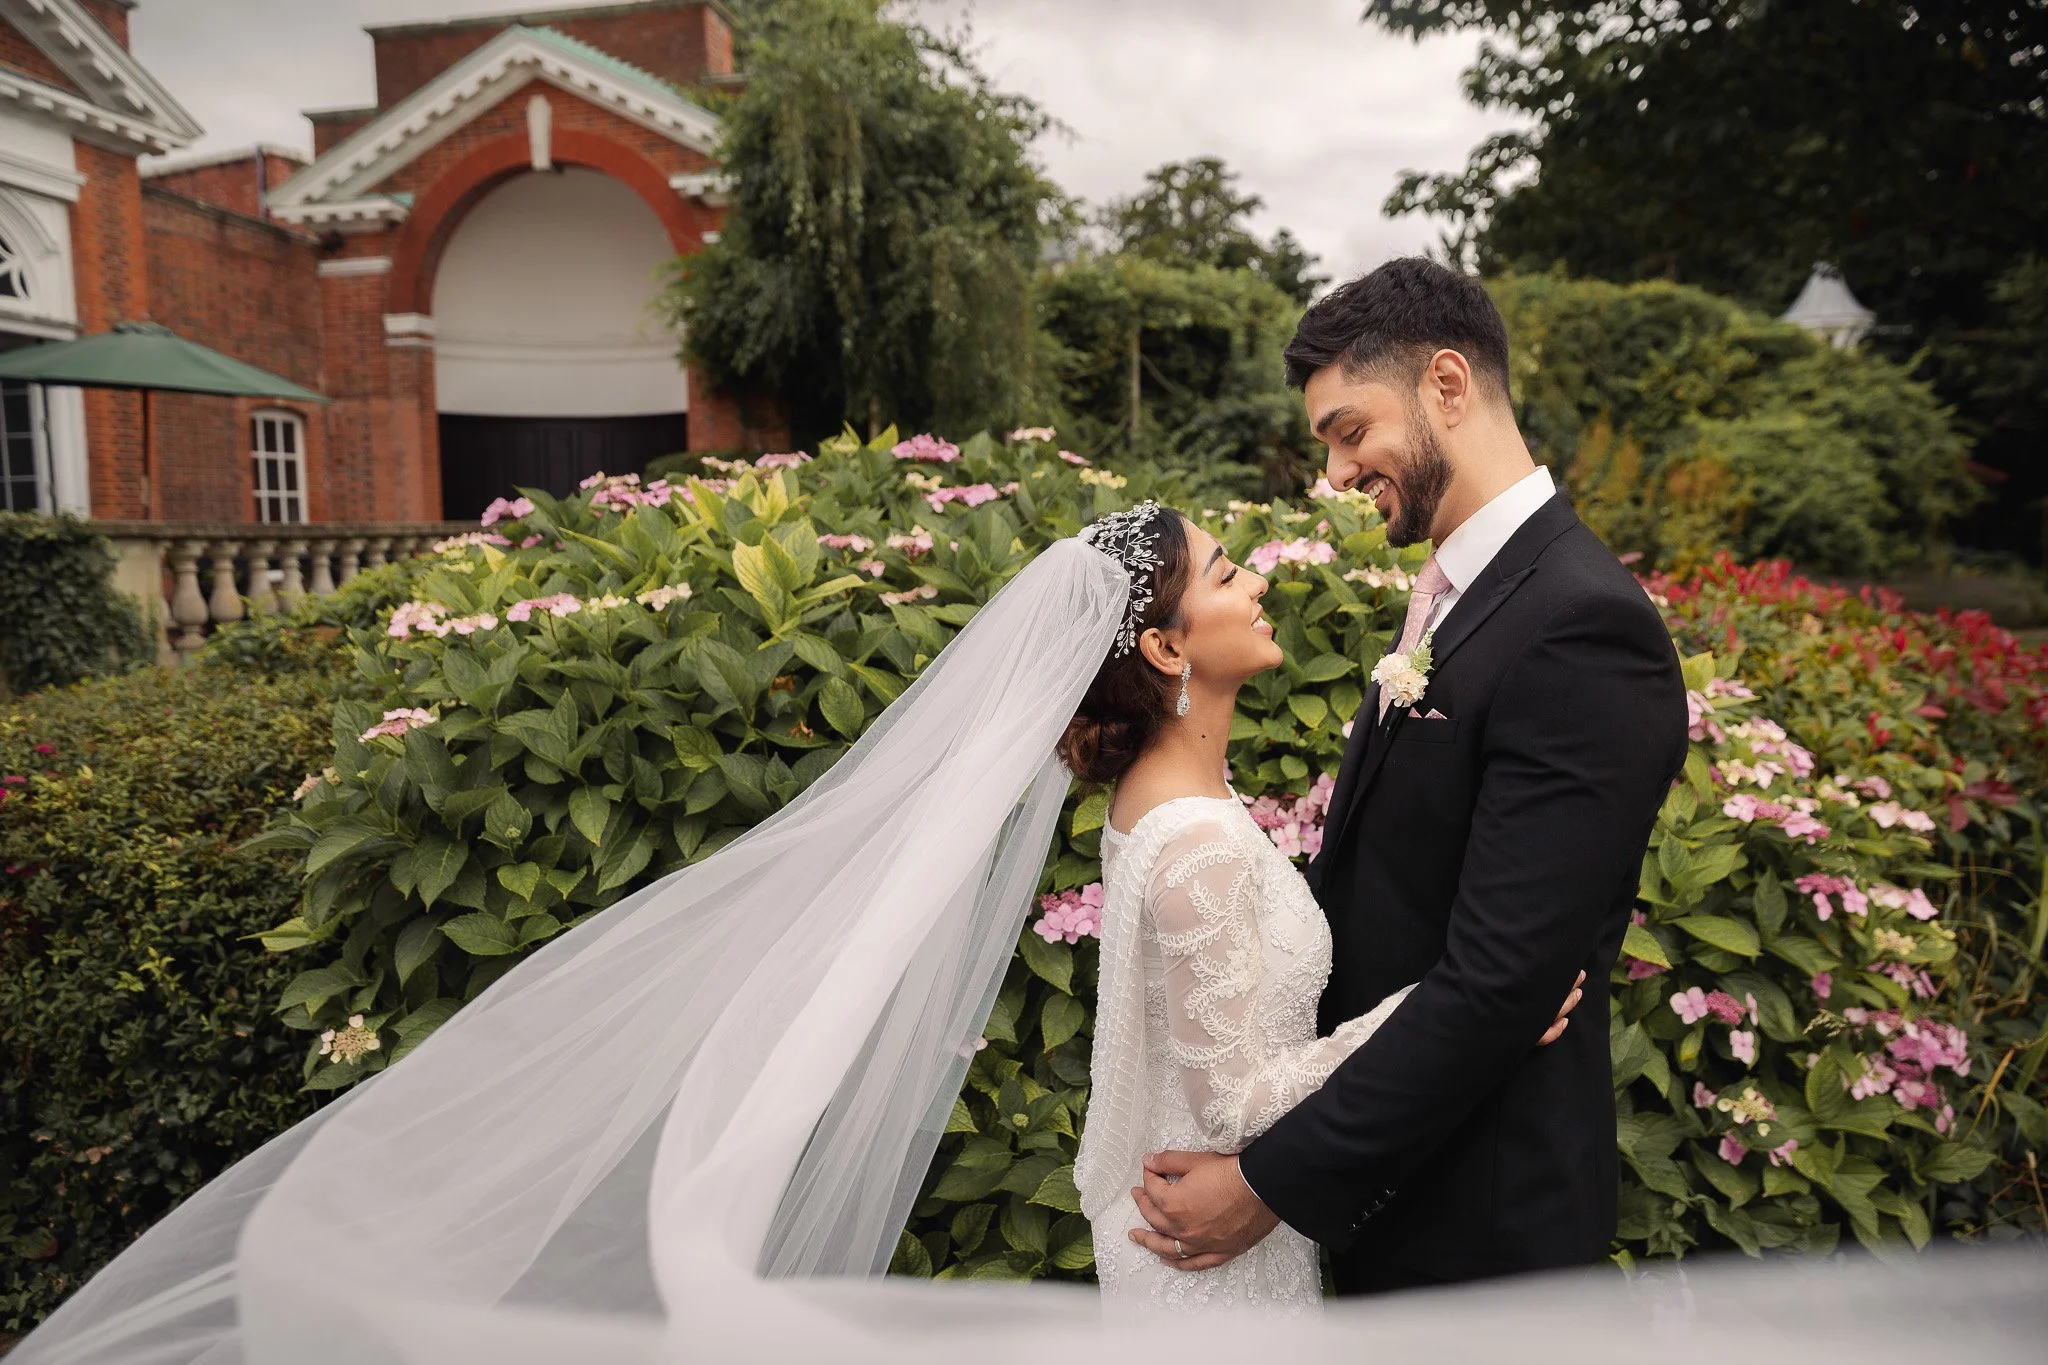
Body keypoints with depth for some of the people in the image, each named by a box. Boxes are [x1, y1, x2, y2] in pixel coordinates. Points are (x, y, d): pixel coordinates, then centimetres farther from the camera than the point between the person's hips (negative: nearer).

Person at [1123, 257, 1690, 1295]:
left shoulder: (1584, 630, -25)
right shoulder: (1453, 594, 4)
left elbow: (1496, 982, -27)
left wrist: (1275, 1181, -21)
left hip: (1473, 1214, -8)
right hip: (1379, 1156, 8)